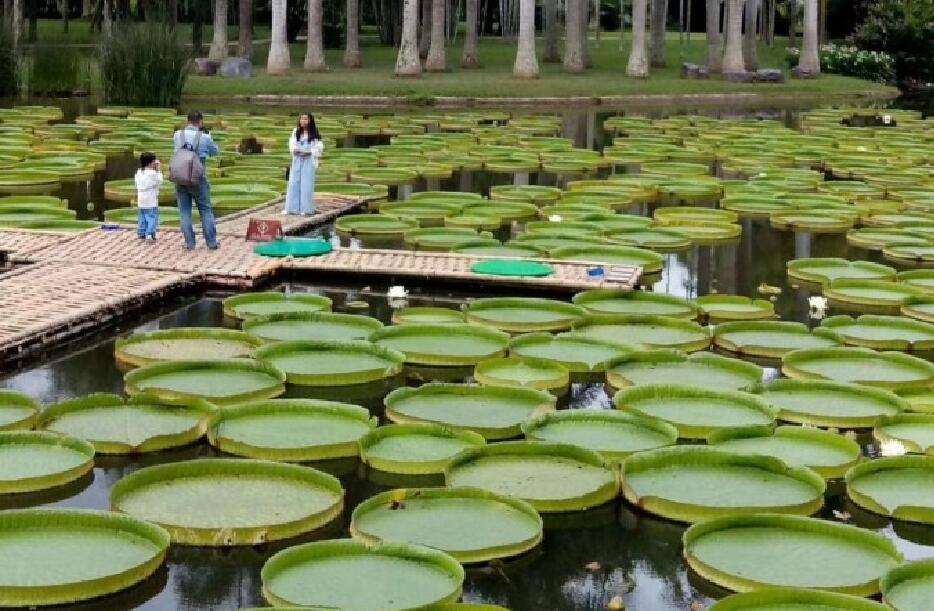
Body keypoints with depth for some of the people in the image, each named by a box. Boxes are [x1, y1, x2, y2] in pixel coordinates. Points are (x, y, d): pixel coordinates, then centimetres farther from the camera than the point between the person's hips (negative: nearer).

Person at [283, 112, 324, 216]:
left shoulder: (314, 134, -7)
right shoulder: (296, 132, 5)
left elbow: (319, 148, -6)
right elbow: (292, 144, 8)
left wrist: (309, 152, -17)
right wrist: (295, 150, -12)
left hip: (309, 161, -4)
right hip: (297, 160, 4)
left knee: (306, 184, -3)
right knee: (294, 183, 4)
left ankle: (306, 209, 4)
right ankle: (292, 208, 9)